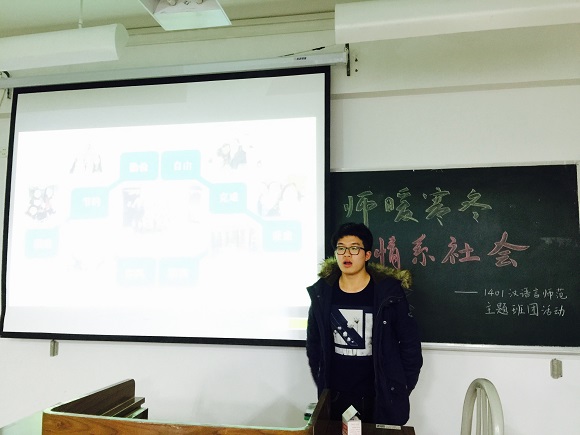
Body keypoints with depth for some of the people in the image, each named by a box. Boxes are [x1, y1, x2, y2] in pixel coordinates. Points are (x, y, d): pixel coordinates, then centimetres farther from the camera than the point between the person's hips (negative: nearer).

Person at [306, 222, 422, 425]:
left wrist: (403, 388, -2)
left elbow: (410, 342, -4)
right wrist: (321, 383, 8)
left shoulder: (389, 291, -12)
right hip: (334, 392, 2)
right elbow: (314, 342, 7)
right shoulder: (321, 292, -5)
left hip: (380, 392, -2)